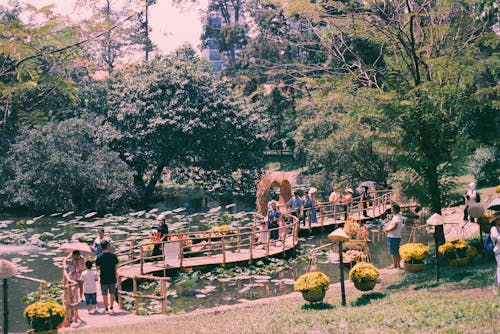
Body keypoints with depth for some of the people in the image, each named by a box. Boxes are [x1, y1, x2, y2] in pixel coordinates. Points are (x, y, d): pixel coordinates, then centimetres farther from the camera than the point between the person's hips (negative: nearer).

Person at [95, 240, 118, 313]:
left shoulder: (100, 257, -10)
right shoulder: (113, 255, -6)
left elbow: (98, 267, -6)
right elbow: (116, 267, 2)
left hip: (104, 278, -1)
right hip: (112, 278, 1)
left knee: (105, 294, 9)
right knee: (112, 293, 14)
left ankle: (106, 309, 14)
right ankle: (111, 308, 18)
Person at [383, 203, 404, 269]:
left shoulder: (397, 217, -19)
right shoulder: (399, 216, 13)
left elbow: (394, 227, -26)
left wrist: (387, 230, -11)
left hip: (394, 237, -10)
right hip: (397, 236, 10)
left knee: (394, 252, -3)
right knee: (397, 251, 15)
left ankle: (395, 265, 2)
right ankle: (398, 264, 22)